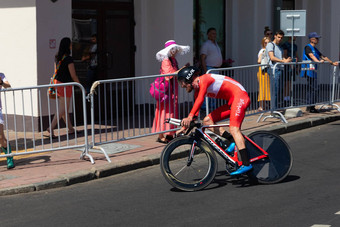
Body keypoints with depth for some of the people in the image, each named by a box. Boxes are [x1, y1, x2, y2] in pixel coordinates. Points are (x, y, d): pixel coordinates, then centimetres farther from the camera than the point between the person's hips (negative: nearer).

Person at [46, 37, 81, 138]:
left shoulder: (57, 57, 6)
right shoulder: (68, 59, -17)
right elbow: (73, 76, -15)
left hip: (58, 83, 8)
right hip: (66, 84, -8)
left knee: (64, 108, 14)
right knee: (63, 109, -3)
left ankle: (70, 128, 24)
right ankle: (51, 128, -11)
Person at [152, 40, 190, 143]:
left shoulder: (173, 60, 16)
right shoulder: (166, 61, -13)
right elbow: (170, 74, -23)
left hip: (172, 89, 10)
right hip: (166, 88, -10)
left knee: (172, 110, 11)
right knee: (165, 110, -9)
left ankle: (169, 135, 17)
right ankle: (161, 136, -7)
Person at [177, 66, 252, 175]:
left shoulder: (203, 79, -15)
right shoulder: (198, 89, 13)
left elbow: (200, 100, -29)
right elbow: (196, 108, 17)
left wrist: (189, 117, -37)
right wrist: (185, 126, 13)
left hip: (240, 96, -10)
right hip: (232, 101, 10)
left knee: (233, 128, -24)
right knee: (207, 121, 1)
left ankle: (246, 164, -30)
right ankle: (233, 141, -3)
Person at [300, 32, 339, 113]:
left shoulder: (315, 49, 22)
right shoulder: (308, 47, -6)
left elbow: (323, 56, 29)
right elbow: (311, 56, -23)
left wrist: (332, 63, 32)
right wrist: (318, 61, -39)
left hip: (313, 70, 10)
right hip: (309, 69, -10)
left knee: (313, 89, 9)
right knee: (313, 89, -12)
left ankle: (310, 106, 12)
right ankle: (310, 107, -10)